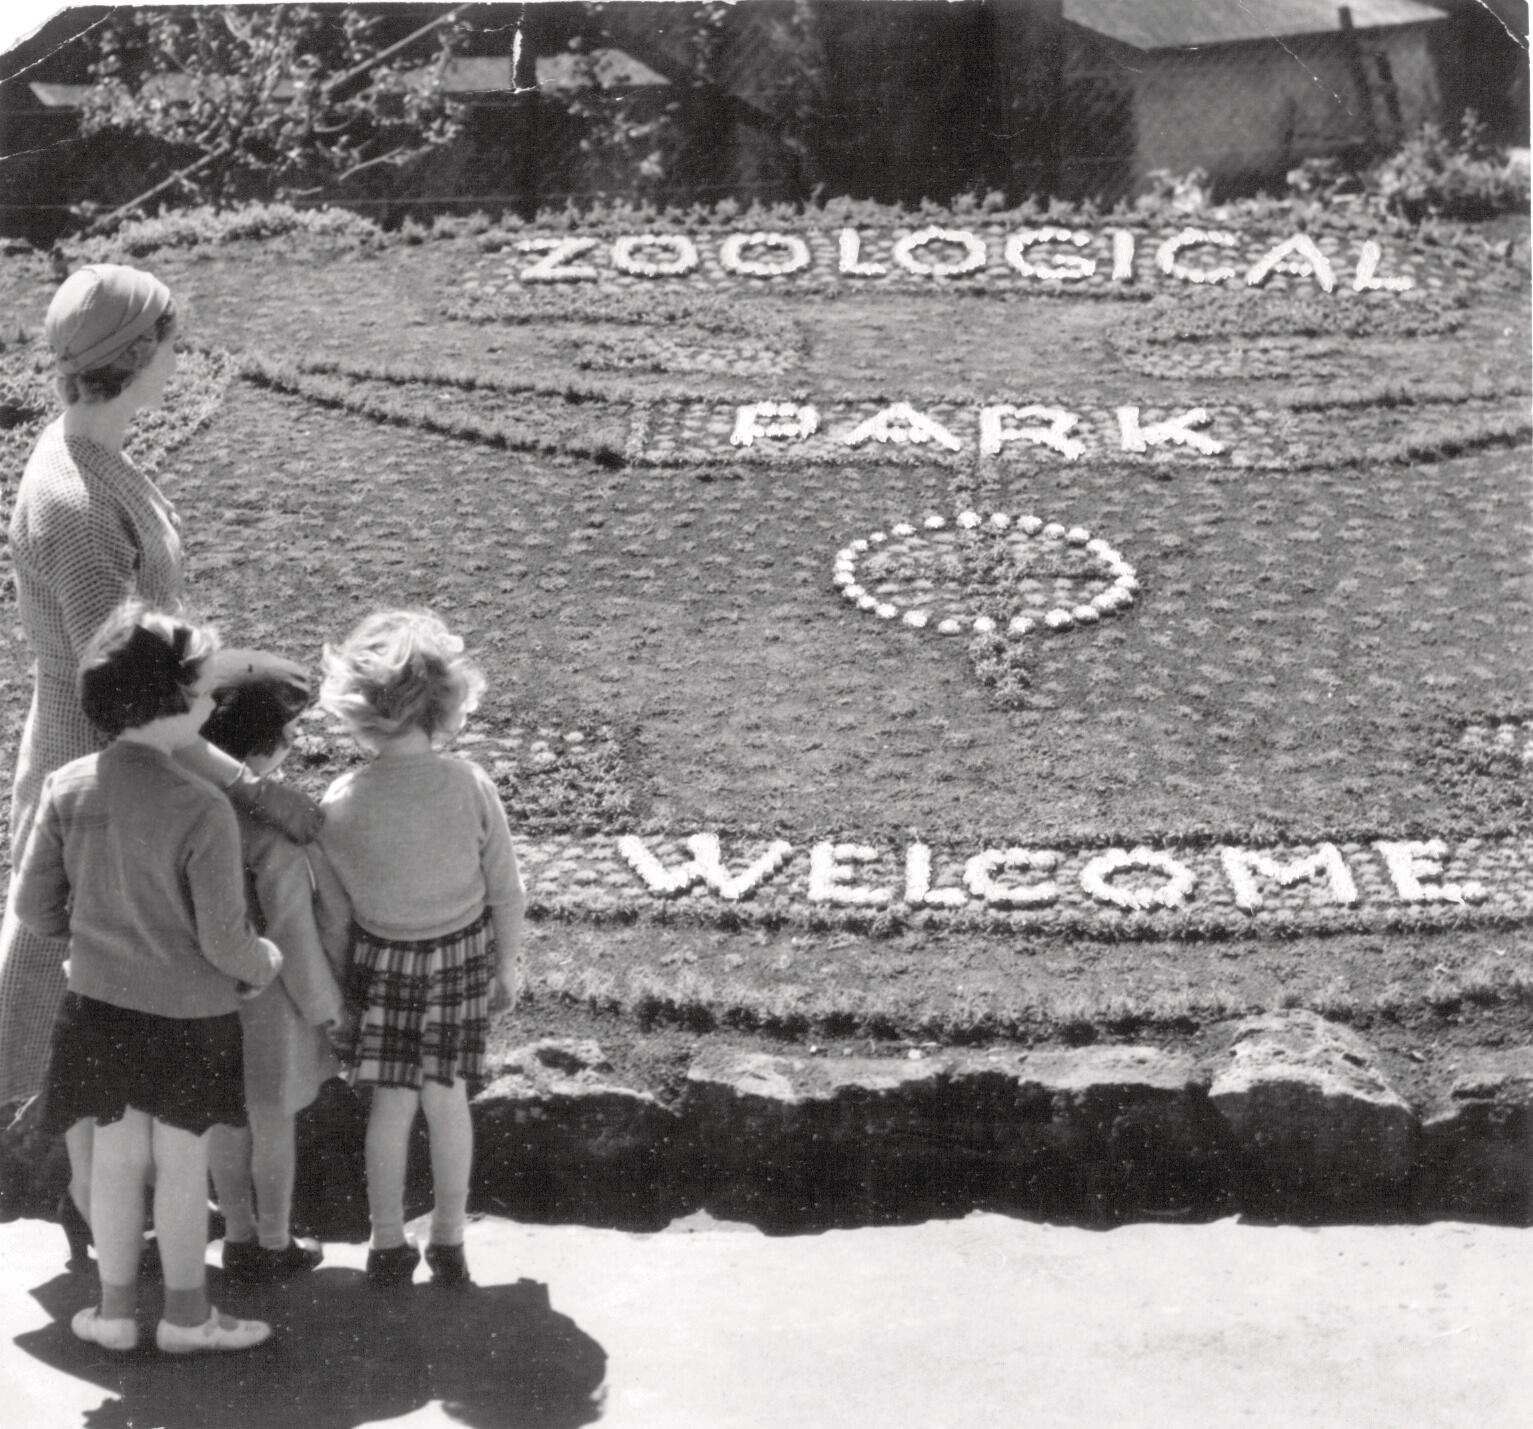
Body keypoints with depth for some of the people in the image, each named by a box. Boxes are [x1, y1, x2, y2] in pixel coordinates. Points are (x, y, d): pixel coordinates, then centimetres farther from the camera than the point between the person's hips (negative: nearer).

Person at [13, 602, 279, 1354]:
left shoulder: (66, 788, -11)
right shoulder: (202, 809, -25)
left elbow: (34, 907, -2)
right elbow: (224, 944, -20)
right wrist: (267, 962, 2)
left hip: (99, 1007, 4)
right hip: (188, 1015, -4)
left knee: (116, 1159, 19)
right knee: (183, 1164, 13)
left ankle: (115, 1310, 31)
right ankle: (186, 1315, 29)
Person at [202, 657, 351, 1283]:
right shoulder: (273, 829, -30)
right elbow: (291, 931, -21)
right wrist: (324, 1003, -8)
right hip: (270, 995, -6)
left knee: (227, 1116, 20)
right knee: (274, 1121, 14)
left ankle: (239, 1238, 35)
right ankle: (275, 1244, 30)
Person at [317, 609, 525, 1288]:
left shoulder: (342, 802, -19)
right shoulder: (469, 787, -17)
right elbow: (505, 889, -8)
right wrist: (509, 961, 8)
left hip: (383, 959, -1)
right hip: (461, 954, 1)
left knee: (391, 1103, 11)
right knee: (447, 1097, 13)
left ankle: (389, 1246, 20)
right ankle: (449, 1243, 23)